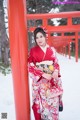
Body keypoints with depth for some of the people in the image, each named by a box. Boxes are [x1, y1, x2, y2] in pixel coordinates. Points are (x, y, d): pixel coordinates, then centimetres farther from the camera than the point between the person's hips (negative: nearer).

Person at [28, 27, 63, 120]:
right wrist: (43, 74, -17)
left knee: (53, 102, 9)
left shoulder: (52, 49, 4)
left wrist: (56, 71, -13)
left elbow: (56, 63, 8)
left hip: (53, 80, 2)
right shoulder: (33, 51, -3)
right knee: (42, 103, 5)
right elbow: (31, 67, -6)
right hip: (40, 81, -2)